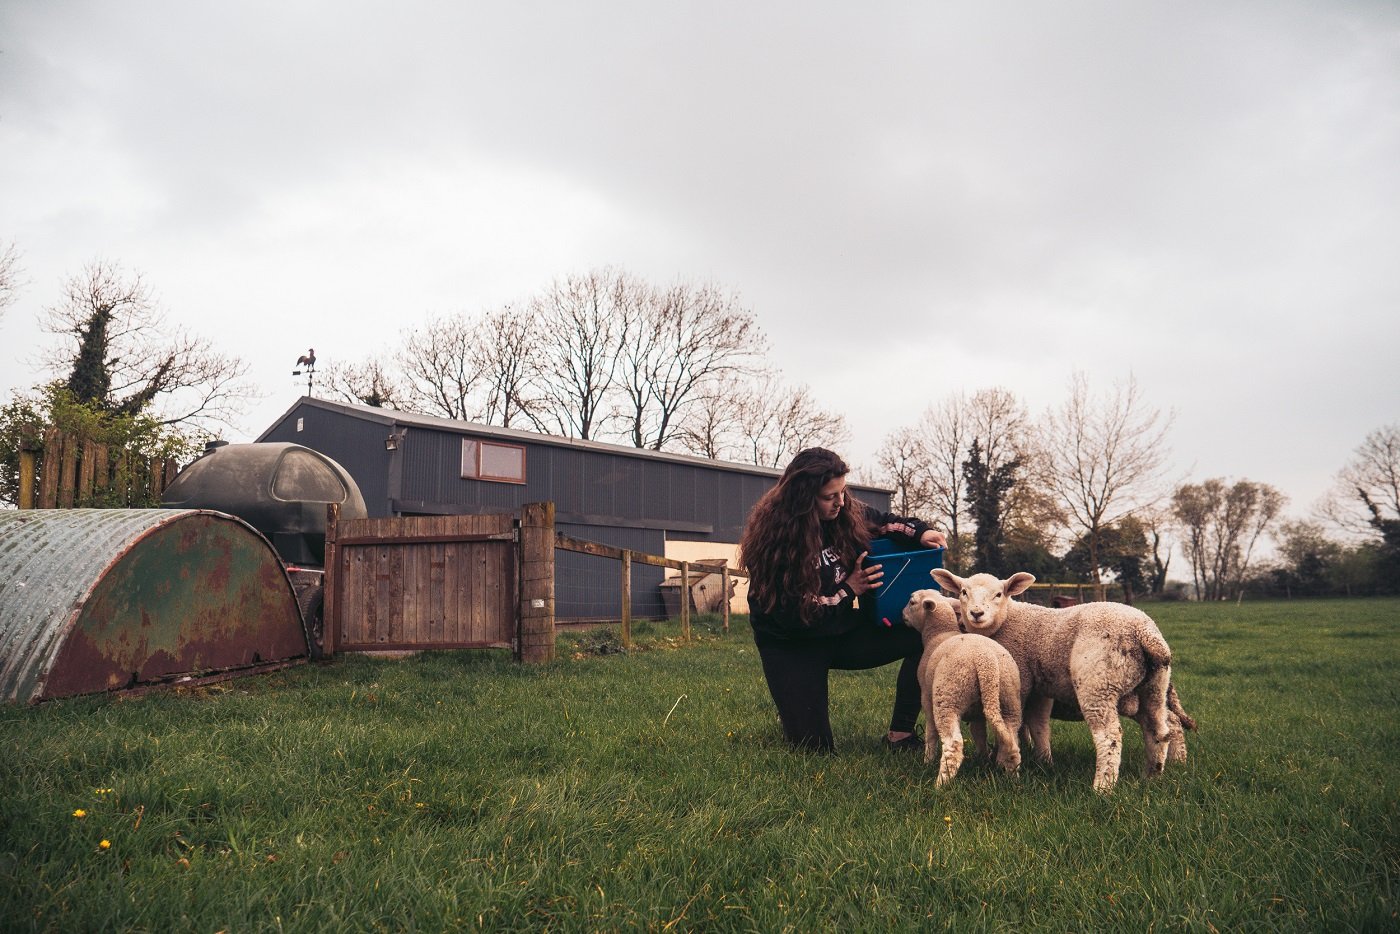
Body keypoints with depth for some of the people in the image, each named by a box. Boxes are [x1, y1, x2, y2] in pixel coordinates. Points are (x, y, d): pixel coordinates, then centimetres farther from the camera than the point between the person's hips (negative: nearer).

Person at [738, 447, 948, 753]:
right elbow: (789, 613, -22)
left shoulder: (848, 513, -7)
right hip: (792, 643, -5)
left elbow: (883, 522, 13)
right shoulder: (774, 540, -24)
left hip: (843, 631, 5)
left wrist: (920, 532, -7)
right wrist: (848, 590, -22)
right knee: (815, 747, -8)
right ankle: (794, 704, 27)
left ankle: (901, 733, -4)